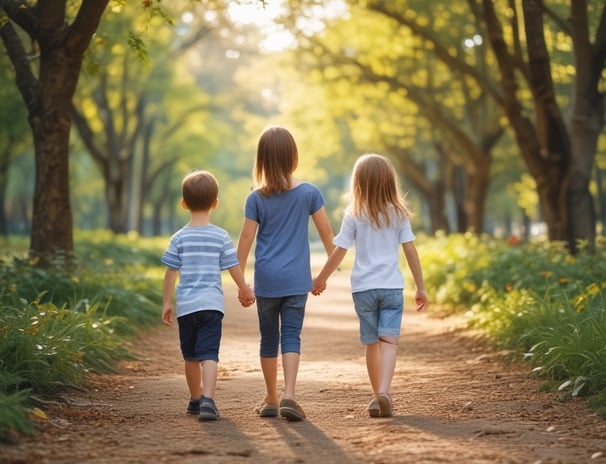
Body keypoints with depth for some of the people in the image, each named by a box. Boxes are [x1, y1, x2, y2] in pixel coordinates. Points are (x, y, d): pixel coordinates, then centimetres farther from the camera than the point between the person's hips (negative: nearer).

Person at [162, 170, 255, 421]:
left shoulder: (179, 238, 0)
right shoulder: (221, 236, -1)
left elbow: (171, 272, 0)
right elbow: (234, 267, 5)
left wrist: (166, 302, 9)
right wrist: (245, 290, 22)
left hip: (186, 305, 1)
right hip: (211, 303, -1)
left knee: (191, 356, 15)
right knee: (209, 355, -7)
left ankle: (196, 399, 30)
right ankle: (207, 400, -24)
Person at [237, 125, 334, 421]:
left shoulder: (256, 198, -4)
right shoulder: (309, 193, -3)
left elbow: (246, 237, -3)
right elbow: (326, 232, 3)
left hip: (266, 279, 0)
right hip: (297, 279, 0)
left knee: (269, 338, 12)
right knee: (291, 336, -1)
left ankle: (271, 399, 22)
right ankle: (289, 396, -18)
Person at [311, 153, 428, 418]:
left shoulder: (354, 216, -1)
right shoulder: (398, 214, 2)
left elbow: (339, 252, -1)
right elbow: (410, 251, 1)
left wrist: (320, 279, 12)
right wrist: (421, 287, 7)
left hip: (363, 287, 1)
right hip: (392, 286, 0)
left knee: (372, 343, 12)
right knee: (389, 340, -9)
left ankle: (378, 395, 20)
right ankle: (384, 391, -28)